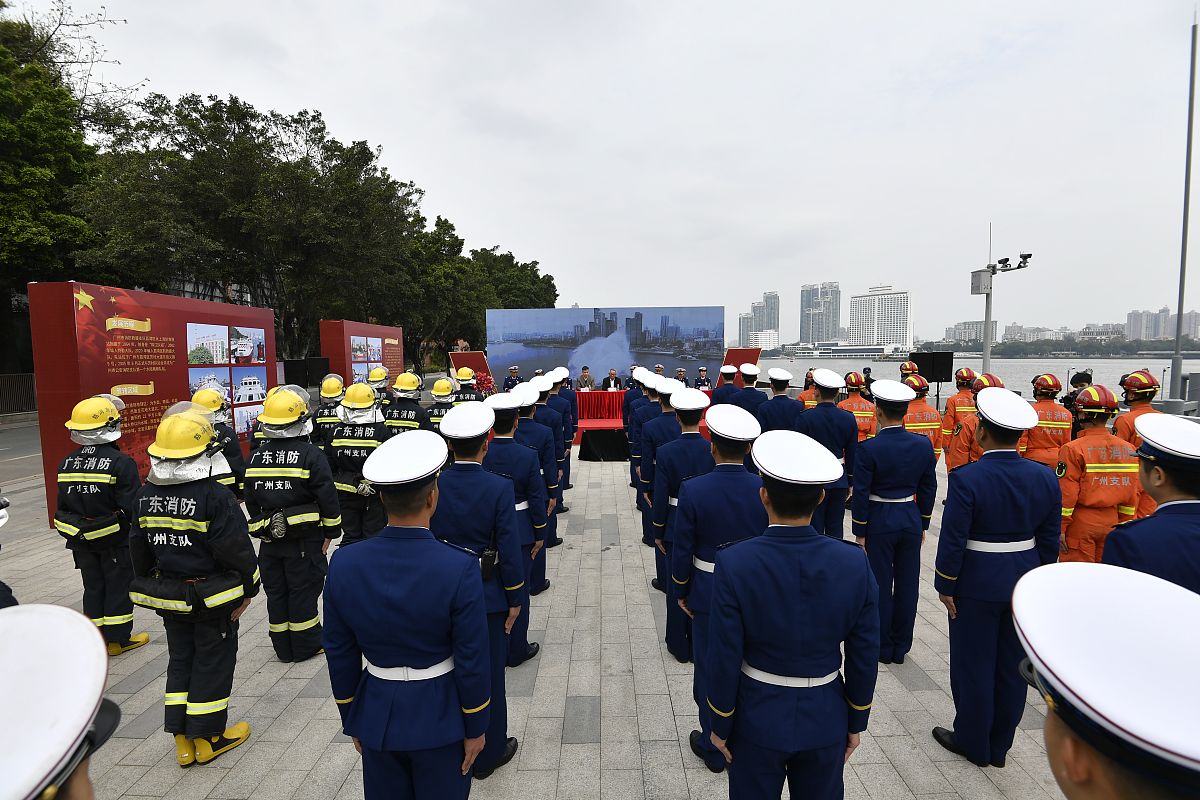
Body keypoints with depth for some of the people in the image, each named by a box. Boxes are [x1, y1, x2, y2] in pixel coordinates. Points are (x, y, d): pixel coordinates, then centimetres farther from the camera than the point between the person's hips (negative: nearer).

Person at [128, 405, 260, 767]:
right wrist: (249, 588, -5)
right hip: (213, 598, -6)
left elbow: (139, 548, 9)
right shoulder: (215, 497, -23)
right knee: (212, 663, 9)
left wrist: (153, 585, 23)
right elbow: (237, 550, -20)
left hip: (170, 597, 6)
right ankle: (208, 738, 22)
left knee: (180, 661, 19)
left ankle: (182, 740, 27)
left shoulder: (146, 495, -2)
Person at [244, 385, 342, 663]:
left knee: (276, 592, 14)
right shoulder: (311, 455, -14)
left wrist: (260, 529, 20)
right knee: (303, 591, 6)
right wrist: (330, 531, -3)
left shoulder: (257, 457, 4)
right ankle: (305, 645, 17)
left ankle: (283, 648, 25)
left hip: (269, 539, 5)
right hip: (304, 538, -5)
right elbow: (327, 497, -14)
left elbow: (251, 500, 11)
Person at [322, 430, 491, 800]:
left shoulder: (344, 564, -15)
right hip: (440, 720, -3)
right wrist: (475, 727, -1)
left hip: (377, 717, 3)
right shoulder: (460, 568, -26)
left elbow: (340, 654, -3)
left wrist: (352, 721, 12)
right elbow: (472, 660, -17)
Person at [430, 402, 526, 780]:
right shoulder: (499, 488, -19)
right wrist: (516, 599, -4)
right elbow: (509, 550, -16)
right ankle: (489, 753, 30)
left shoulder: (432, 486, -10)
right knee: (488, 675, 14)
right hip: (487, 596, -3)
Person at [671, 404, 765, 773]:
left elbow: (682, 549, -12)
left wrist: (680, 591, 3)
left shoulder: (692, 490, -19)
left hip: (710, 594, -2)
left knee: (710, 670, 15)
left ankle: (714, 748, 31)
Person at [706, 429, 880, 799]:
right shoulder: (854, 563, -16)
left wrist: (720, 726, -1)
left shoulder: (735, 563, -24)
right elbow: (864, 657, -6)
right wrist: (856, 723, 9)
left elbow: (725, 658, -17)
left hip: (758, 721, -2)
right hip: (826, 722, 2)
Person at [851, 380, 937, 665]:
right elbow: (928, 490, 5)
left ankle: (883, 648, 20)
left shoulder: (868, 448, -18)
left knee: (881, 585, 8)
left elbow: (861, 494, -14)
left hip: (879, 522, -4)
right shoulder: (923, 445, -4)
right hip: (911, 519, 4)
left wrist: (860, 532, -4)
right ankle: (901, 647, 25)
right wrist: (923, 525, 16)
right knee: (907, 585, 13)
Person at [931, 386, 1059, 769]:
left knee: (974, 664, 10)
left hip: (977, 586, -5)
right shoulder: (1044, 477, -4)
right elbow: (1049, 541, 4)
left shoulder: (966, 478, -21)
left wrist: (945, 587, -6)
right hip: (1025, 583, 6)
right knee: (1012, 665, 16)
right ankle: (999, 745, 32)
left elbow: (952, 541, -18)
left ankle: (972, 742, 26)